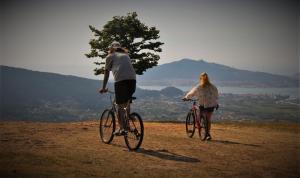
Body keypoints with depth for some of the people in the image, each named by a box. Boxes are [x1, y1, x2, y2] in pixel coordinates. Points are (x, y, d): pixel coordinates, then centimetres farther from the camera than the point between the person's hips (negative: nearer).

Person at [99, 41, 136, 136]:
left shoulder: (110, 56, 19)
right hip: (132, 78, 4)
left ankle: (122, 128, -5)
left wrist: (103, 88, 24)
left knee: (120, 105, 0)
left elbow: (106, 73, 18)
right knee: (127, 102, 20)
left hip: (120, 79, -4)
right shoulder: (126, 55, 31)